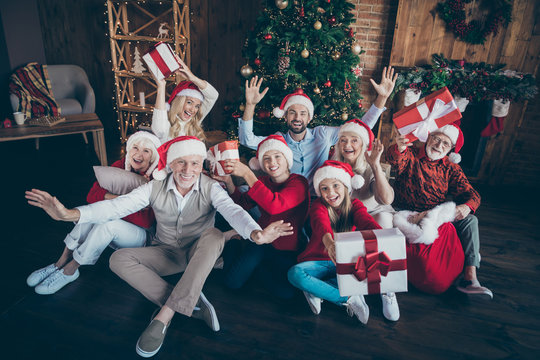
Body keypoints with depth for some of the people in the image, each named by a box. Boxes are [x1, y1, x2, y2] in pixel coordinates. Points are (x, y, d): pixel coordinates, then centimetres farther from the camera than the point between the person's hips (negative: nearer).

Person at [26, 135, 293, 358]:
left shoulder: (210, 188, -15)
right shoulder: (156, 187, -9)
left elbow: (232, 210, -32)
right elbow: (118, 205, -17)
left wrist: (256, 234, -54)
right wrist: (70, 214, -32)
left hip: (198, 254, -2)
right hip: (167, 253, 3)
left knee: (214, 236, -35)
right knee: (119, 259, -21)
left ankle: (163, 317, -32)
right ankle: (192, 305, -24)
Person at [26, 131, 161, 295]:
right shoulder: (119, 166, -3)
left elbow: (146, 221, -25)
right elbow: (92, 195, -10)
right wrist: (115, 197, -27)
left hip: (140, 235, -4)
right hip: (111, 231, 5)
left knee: (108, 223, -32)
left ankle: (69, 270, -17)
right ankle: (61, 262, -16)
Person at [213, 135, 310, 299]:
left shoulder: (299, 182, -14)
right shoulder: (263, 181, 7)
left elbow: (274, 205, -31)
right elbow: (243, 204, 1)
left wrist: (247, 174, -31)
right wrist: (228, 181, -15)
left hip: (288, 248, -3)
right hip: (262, 241, 3)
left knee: (286, 292, -23)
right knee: (233, 282, -11)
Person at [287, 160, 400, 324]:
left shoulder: (354, 205, -2)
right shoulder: (319, 206, -8)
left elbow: (367, 222, -24)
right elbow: (321, 223, -32)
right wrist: (328, 241, -56)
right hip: (319, 261, 0)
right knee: (295, 274, -31)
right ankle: (349, 300, -23)